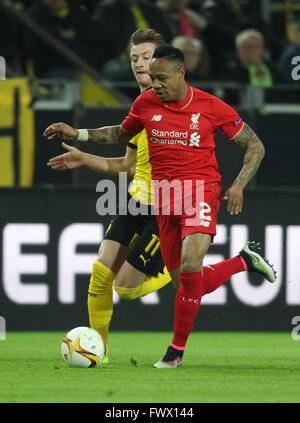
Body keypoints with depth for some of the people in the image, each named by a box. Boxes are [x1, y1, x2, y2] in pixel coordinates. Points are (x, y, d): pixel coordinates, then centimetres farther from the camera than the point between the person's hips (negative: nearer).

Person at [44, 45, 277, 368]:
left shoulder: (211, 107, -6)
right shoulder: (146, 103, 4)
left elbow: (255, 147, 3)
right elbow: (122, 134, 24)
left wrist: (238, 185, -10)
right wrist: (78, 134, 12)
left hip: (201, 189, -5)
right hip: (164, 195, 5)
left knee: (190, 266, -24)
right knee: (189, 282, 7)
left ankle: (177, 349, -9)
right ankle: (245, 262, 34)